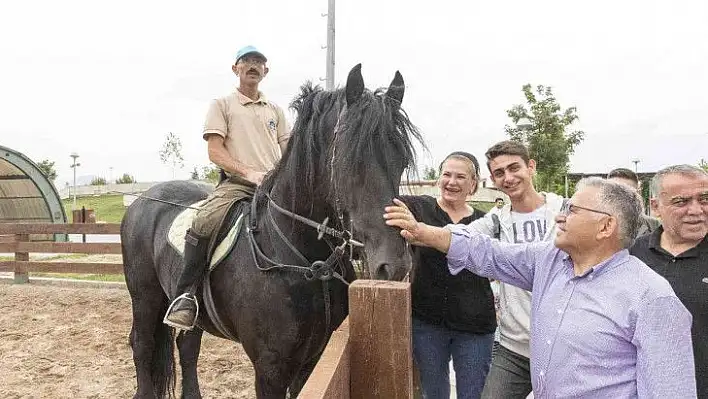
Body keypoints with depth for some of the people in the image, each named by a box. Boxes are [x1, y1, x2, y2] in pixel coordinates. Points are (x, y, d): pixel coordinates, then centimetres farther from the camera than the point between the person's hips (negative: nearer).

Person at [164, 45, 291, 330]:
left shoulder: (275, 110, 24)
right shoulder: (222, 105, 12)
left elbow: (288, 153, 21)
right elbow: (215, 151, 0)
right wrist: (249, 173, -15)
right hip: (236, 183, -4)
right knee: (203, 223, -31)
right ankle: (186, 295, -20)